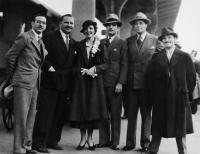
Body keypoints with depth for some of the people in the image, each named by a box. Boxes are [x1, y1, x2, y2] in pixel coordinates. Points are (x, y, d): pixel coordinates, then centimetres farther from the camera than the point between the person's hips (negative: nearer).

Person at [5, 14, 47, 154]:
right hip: (24, 81, -8)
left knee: (31, 115, 11)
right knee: (21, 115, -5)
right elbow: (10, 56, -6)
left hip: (36, 83, 8)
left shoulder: (41, 41, 16)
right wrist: (13, 77, 2)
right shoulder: (24, 37, -7)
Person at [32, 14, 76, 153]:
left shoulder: (73, 43, 16)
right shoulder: (49, 37, -3)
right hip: (50, 81, -6)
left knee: (60, 114, 11)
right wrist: (49, 67, -19)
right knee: (45, 112, -3)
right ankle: (39, 142, 5)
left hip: (66, 84, 6)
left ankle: (53, 140, 23)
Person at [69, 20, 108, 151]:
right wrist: (85, 71, -7)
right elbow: (75, 64, 8)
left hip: (95, 81, -1)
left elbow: (105, 64, 1)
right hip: (81, 80, 1)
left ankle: (90, 137, 13)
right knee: (81, 108, 0)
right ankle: (83, 137, 11)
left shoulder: (100, 45, 4)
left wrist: (95, 69, -14)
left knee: (93, 108, -1)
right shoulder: (79, 45, 8)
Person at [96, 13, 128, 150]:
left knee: (115, 114, 2)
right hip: (101, 82, 4)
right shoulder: (101, 43, 14)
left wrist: (120, 83, -11)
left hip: (115, 83, -4)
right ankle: (104, 140, 16)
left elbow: (124, 65, -3)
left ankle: (115, 142, 10)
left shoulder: (122, 43, 2)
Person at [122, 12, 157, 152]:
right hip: (131, 83, 3)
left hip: (146, 83, -3)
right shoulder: (129, 41, 9)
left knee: (146, 114, 7)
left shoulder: (155, 40, 0)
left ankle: (145, 143, 18)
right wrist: (125, 79, 1)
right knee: (131, 114, 7)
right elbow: (126, 61, 9)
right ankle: (130, 142, 17)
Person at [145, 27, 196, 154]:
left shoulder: (185, 57, 3)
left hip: (179, 98, -1)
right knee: (158, 128, 8)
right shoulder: (156, 57, 6)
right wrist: (153, 93, -2)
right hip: (160, 99, 1)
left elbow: (192, 77, 2)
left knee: (180, 129, 8)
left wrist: (188, 94, 0)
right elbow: (150, 76, 3)